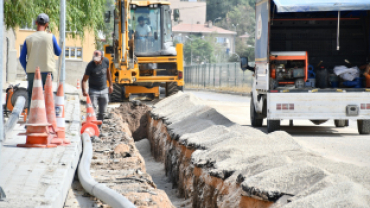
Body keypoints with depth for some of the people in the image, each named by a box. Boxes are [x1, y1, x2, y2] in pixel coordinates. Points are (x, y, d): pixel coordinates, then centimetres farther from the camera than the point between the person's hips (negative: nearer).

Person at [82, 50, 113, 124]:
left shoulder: (106, 61, -7)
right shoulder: (90, 65, -21)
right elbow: (84, 80, -21)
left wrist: (110, 85, 16)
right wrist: (84, 90, -37)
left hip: (104, 90, 4)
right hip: (93, 90, -4)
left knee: (102, 112, 9)